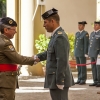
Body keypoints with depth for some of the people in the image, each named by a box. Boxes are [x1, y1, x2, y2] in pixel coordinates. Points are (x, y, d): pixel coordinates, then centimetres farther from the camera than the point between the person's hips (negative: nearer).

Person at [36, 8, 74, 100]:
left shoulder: (60, 37, -19)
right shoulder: (57, 35, 12)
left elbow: (62, 62, -24)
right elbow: (50, 53, 26)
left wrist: (59, 82, -22)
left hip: (59, 80, -10)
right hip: (57, 79, 10)